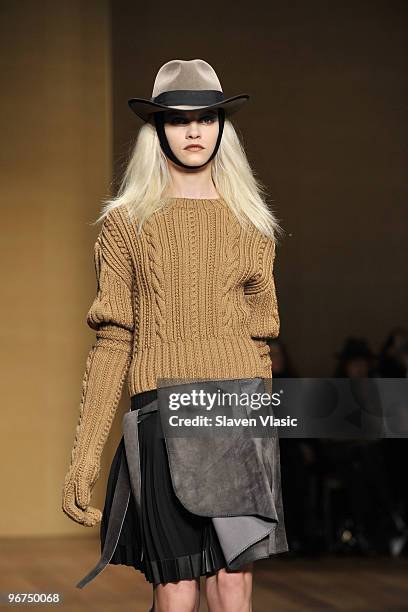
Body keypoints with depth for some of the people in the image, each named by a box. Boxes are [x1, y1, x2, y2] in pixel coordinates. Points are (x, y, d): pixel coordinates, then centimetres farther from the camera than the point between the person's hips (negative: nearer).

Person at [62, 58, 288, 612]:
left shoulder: (250, 224, 14)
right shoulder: (126, 223, 8)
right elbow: (113, 339, 4)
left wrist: (258, 430, 16)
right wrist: (86, 453, -2)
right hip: (163, 412, -1)